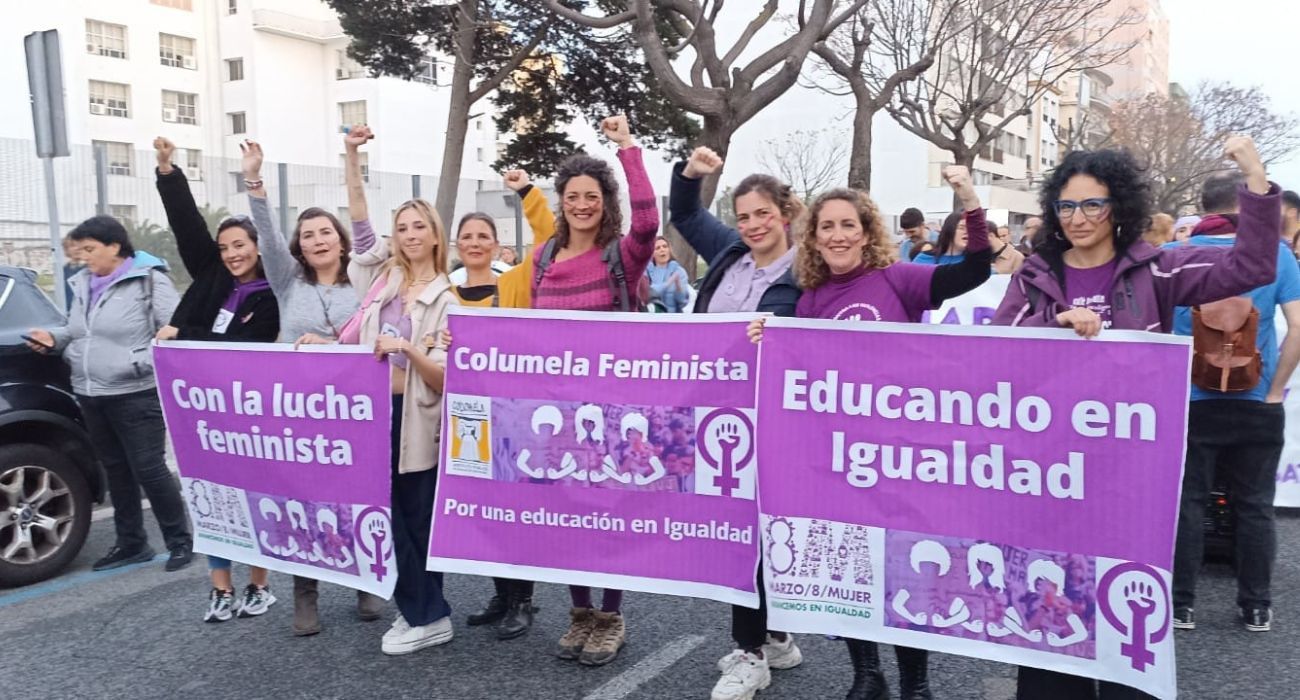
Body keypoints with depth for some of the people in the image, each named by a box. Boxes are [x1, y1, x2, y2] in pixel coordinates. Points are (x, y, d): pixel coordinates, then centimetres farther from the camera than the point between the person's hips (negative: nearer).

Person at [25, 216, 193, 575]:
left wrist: (141, 364, -20)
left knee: (149, 469, -4)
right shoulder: (82, 283, 12)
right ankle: (131, 543, 27)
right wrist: (55, 338, 5)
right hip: (90, 395, 8)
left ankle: (180, 541, 11)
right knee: (115, 469, 15)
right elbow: (77, 331, 24)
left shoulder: (149, 280, -9)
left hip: (136, 395, -7)